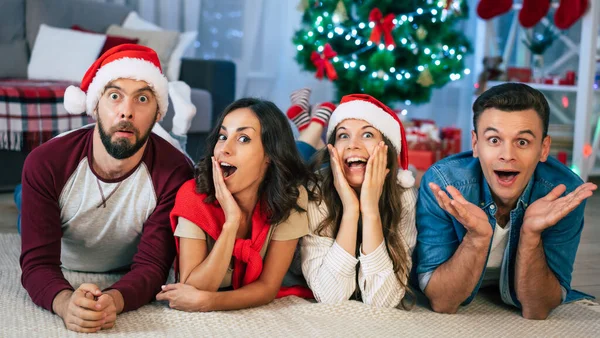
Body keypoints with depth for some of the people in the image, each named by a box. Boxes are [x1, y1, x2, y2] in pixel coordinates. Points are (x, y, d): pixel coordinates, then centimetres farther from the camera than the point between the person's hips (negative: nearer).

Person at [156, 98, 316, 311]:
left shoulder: (291, 196, -15)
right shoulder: (194, 194, -17)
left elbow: (268, 286, -13)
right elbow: (191, 290, -20)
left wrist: (205, 301, -29)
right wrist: (231, 221, -30)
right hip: (199, 320, 0)